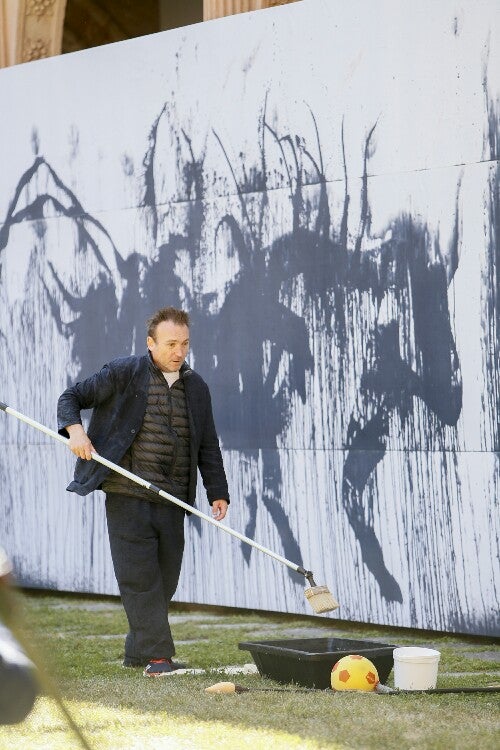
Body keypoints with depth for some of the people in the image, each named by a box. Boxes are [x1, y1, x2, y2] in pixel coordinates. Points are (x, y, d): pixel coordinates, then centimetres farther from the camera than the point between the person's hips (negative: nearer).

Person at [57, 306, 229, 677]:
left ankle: (138, 651, 19)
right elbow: (72, 397, 4)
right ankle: (157, 654, -8)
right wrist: (75, 429, -16)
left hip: (172, 500, 5)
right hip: (127, 494, -5)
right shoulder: (123, 374, -1)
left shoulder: (196, 388, 13)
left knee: (165, 578, 6)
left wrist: (217, 492, 8)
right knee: (139, 575, -8)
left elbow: (208, 446, 17)